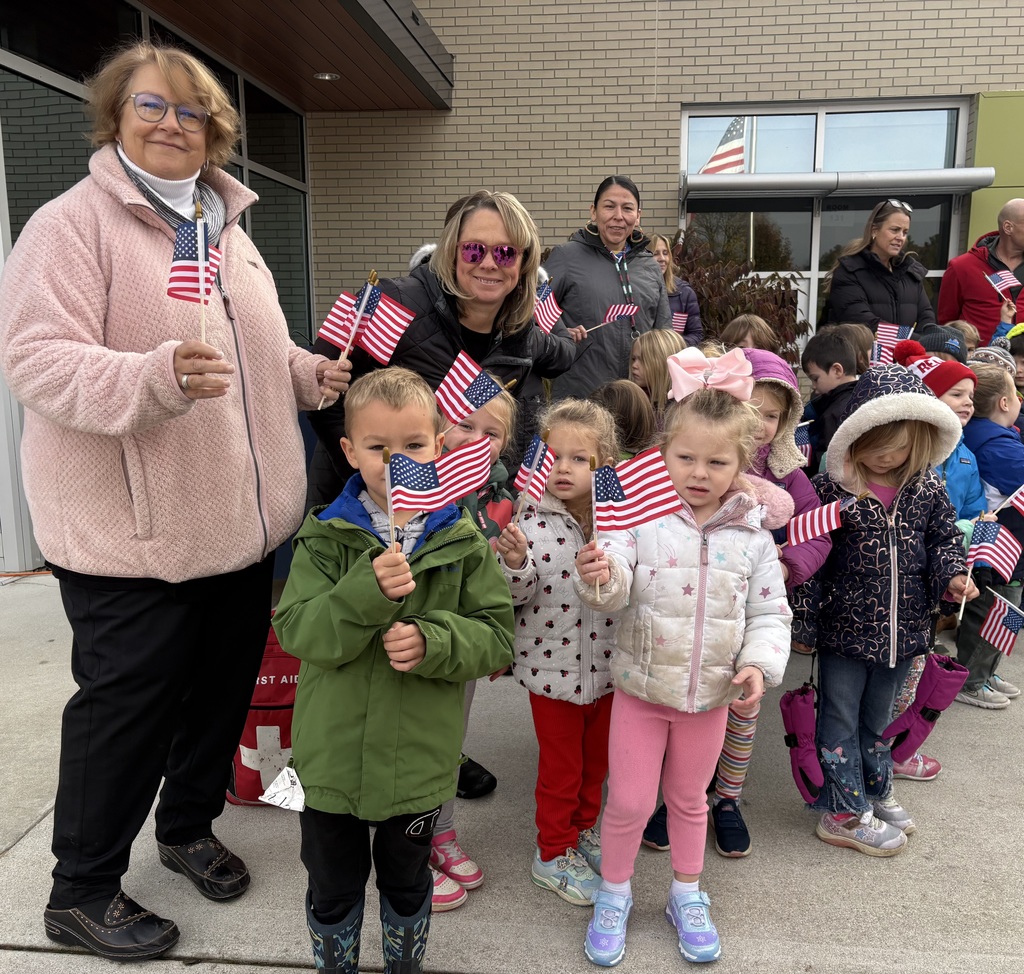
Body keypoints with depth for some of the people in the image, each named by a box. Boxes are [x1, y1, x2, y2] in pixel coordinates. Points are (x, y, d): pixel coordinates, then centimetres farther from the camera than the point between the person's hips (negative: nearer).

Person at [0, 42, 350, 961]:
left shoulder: (228, 229, 16)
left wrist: (310, 373, 6)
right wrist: (158, 376, -34)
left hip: (240, 524, 7)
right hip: (132, 538, -7)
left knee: (223, 685, 18)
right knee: (127, 706, 5)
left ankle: (189, 825, 43)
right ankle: (82, 891, 29)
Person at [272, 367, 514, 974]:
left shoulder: (462, 538, -8)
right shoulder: (325, 536, -9)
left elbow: (496, 637, -8)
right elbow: (297, 631, -17)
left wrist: (431, 642, -26)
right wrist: (367, 592, -32)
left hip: (420, 759, 0)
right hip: (332, 757, 0)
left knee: (408, 883, 25)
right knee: (333, 888, 22)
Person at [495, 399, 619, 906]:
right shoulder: (534, 523, -14)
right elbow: (518, 594, -14)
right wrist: (514, 564, -33)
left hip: (606, 668, 4)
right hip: (553, 667, -3)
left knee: (596, 759, 22)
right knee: (560, 766, 12)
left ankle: (584, 830, 47)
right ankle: (554, 852, 34)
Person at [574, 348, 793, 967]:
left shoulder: (751, 536, -5)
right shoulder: (642, 520, -13)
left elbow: (771, 611, 1)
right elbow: (614, 590, -22)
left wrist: (759, 663, -13)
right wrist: (599, 575, -44)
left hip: (711, 695, 2)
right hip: (641, 688, -2)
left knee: (689, 798, 21)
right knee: (630, 802, 9)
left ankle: (688, 897, 43)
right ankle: (613, 896, 35)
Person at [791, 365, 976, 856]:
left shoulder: (926, 488, -2)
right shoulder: (830, 488, -14)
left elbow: (943, 539, 11)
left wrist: (952, 576, -10)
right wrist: (802, 622, -9)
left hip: (902, 629, 4)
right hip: (845, 627, -4)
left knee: (878, 715, 22)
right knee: (840, 717, 9)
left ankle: (875, 793, 41)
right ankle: (844, 812, 23)